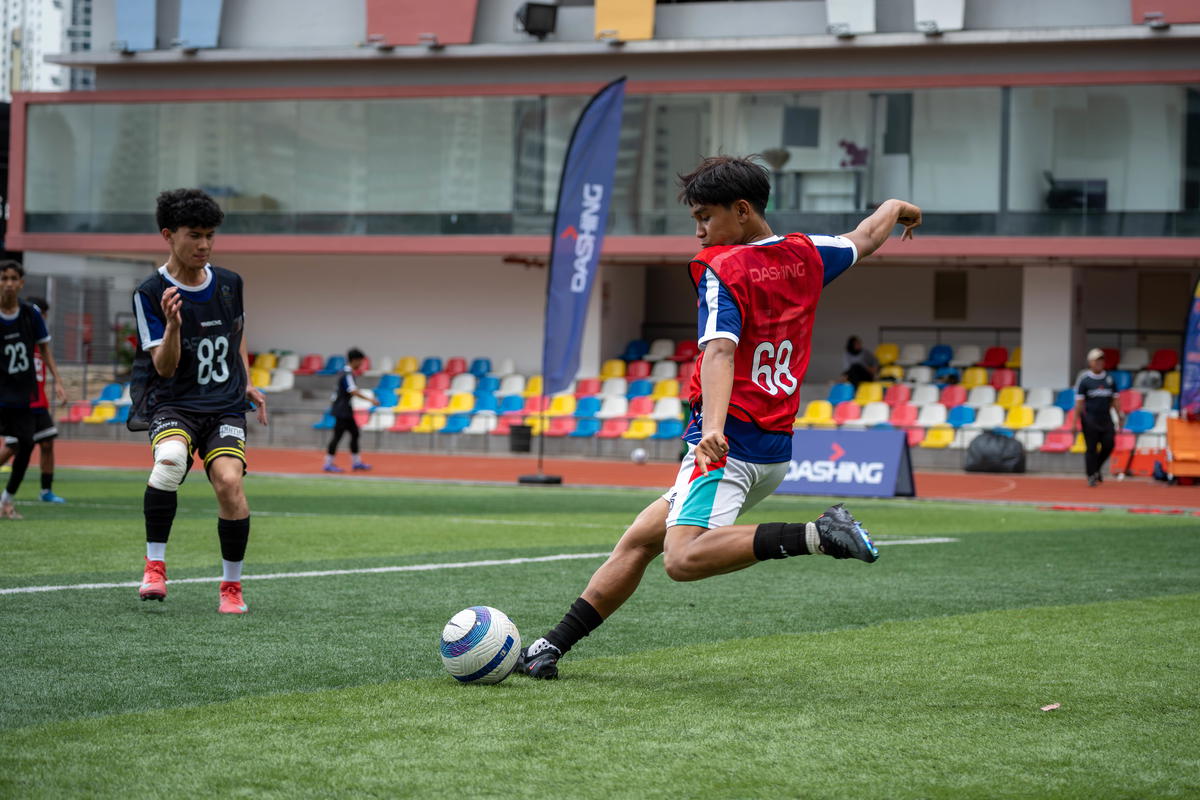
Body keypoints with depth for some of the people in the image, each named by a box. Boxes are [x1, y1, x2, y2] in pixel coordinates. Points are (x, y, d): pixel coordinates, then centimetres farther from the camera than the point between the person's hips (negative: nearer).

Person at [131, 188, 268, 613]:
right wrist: (173, 325, -28)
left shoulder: (229, 283, 6)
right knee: (170, 458, -34)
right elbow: (165, 368, -12)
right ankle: (155, 566, -20)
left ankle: (232, 586, -3)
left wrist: (247, 384, 18)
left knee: (229, 482, -20)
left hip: (225, 406, 3)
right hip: (173, 404, -3)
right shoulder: (150, 294, -7)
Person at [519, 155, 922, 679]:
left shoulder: (722, 269, -9)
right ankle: (553, 646, 12)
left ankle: (814, 535, -32)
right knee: (639, 538, 12)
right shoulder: (805, 254, 12)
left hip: (728, 445, -9)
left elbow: (720, 350, -25)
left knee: (684, 559, -28)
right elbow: (864, 240, 33)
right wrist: (895, 209, 54)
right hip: (775, 449, 9)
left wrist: (713, 427, -38)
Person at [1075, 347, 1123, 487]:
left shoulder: (1109, 379, 10)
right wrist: (1075, 421, -8)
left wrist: (1120, 416, 7)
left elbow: (1114, 400, 14)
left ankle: (1097, 467, 21)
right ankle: (1091, 475, 7)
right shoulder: (1084, 379, -2)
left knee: (1109, 444, -4)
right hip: (1090, 419, -4)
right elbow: (1079, 402, -4)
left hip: (1106, 418, 4)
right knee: (1091, 448, -2)